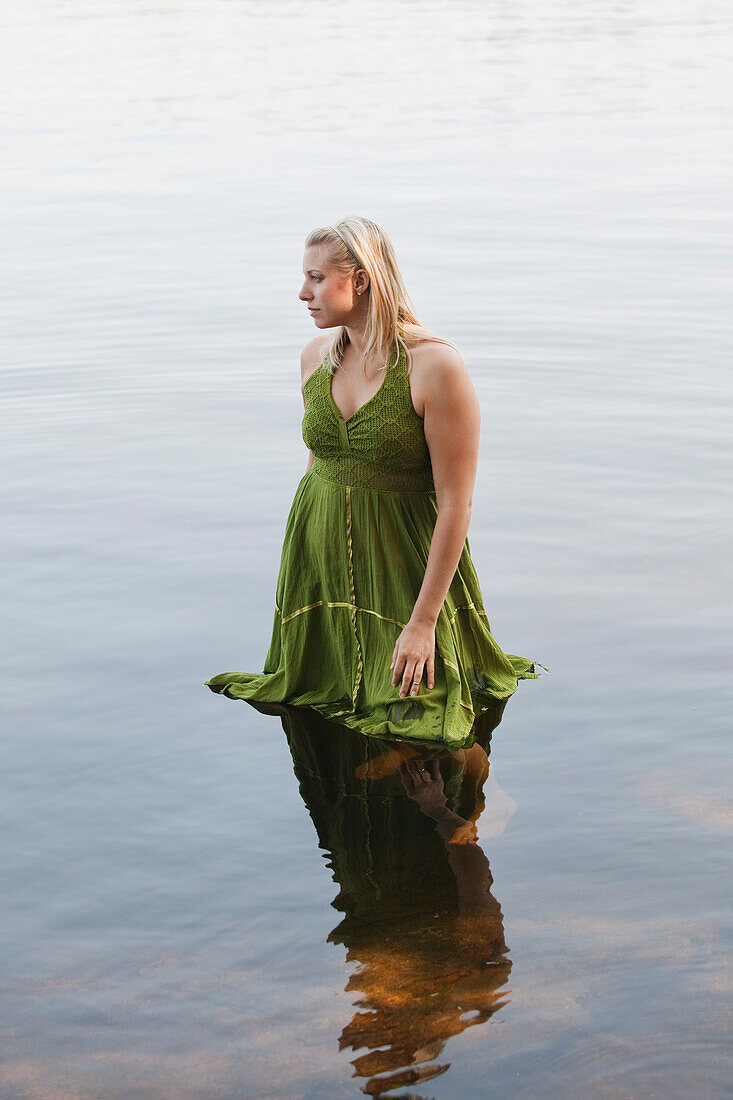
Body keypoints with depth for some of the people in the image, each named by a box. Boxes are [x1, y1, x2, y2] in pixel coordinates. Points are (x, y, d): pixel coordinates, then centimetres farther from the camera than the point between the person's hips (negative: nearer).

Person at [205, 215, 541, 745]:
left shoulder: (437, 365, -19)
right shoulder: (317, 357, 2)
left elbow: (456, 502, -18)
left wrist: (424, 620, -19)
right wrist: (298, 558, 16)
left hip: (404, 562, -6)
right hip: (318, 555, 6)